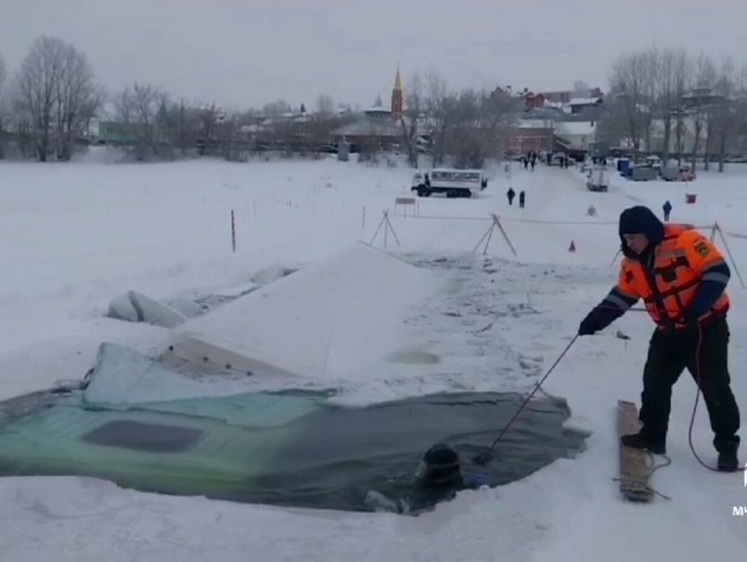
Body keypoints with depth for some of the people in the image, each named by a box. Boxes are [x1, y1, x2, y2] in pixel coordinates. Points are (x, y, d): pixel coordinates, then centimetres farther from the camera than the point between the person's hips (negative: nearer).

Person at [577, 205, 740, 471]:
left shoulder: (685, 241, -22)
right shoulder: (633, 263, 0)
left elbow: (718, 271, -21)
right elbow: (622, 295, 6)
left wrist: (696, 310, -29)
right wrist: (596, 319, -7)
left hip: (707, 326, -7)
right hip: (669, 331, 7)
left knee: (715, 387, -2)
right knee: (655, 382, 7)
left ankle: (727, 445, 12)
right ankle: (652, 436, 21)